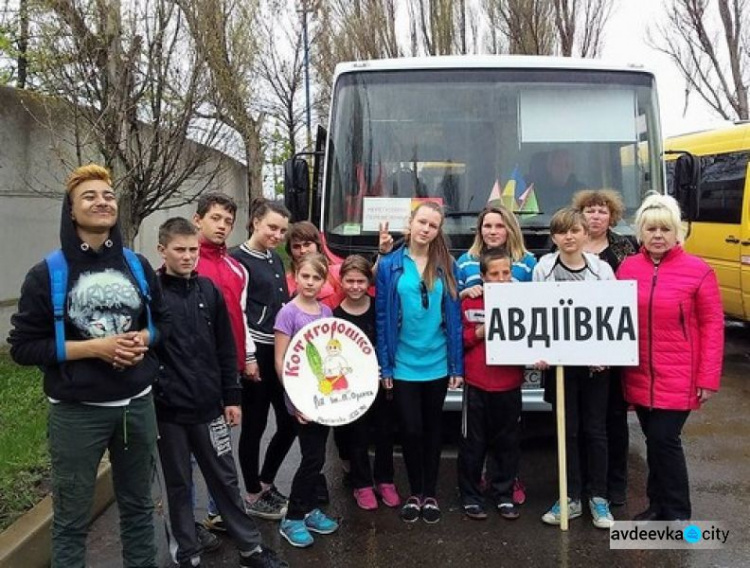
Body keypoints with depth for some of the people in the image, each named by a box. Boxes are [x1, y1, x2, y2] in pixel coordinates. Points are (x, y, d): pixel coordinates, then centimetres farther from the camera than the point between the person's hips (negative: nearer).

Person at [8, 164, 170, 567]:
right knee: (71, 519, 10)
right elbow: (23, 346, -8)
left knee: (138, 506, 18)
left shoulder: (138, 267, 3)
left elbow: (162, 321, 15)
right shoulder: (47, 274, -8)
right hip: (76, 412, -3)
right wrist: (94, 346, -18)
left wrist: (143, 338, -8)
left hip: (137, 405, 4)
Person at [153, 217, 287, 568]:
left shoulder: (208, 290, 4)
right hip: (168, 409, -3)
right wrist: (147, 398, -9)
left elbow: (225, 348, 7)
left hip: (209, 406, 3)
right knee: (178, 485, 12)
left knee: (225, 479, 14)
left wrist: (232, 397, 6)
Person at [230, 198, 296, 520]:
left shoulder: (276, 260, 16)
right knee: (254, 425, 3)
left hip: (281, 351, 8)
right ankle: (253, 496, 18)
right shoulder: (238, 259, -7)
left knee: (290, 422, 10)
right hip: (256, 353, -8)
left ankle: (265, 484, 29)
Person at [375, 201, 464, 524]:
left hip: (438, 364, 1)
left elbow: (454, 316, 0)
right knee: (410, 430, 7)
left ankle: (430, 494, 28)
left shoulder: (447, 266, -1)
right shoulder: (390, 266, -3)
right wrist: (385, 366, -5)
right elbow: (382, 317, -3)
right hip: (404, 364, -1)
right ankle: (415, 494, 26)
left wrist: (457, 366, -3)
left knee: (432, 429, 14)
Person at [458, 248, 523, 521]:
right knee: (473, 443, 7)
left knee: (508, 443, 11)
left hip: (510, 386, 2)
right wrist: (478, 333, -14)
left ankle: (504, 496, 26)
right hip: (476, 385, -2)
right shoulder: (469, 304, -1)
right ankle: (471, 497, 20)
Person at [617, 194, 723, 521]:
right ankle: (658, 505, 30)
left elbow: (712, 325, -7)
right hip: (639, 377, 4)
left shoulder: (697, 271, -8)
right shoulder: (627, 268, 3)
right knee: (654, 441, 14)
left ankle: (677, 513, 15)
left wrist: (709, 378, -10)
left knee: (664, 440, -5)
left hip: (678, 379, -4)